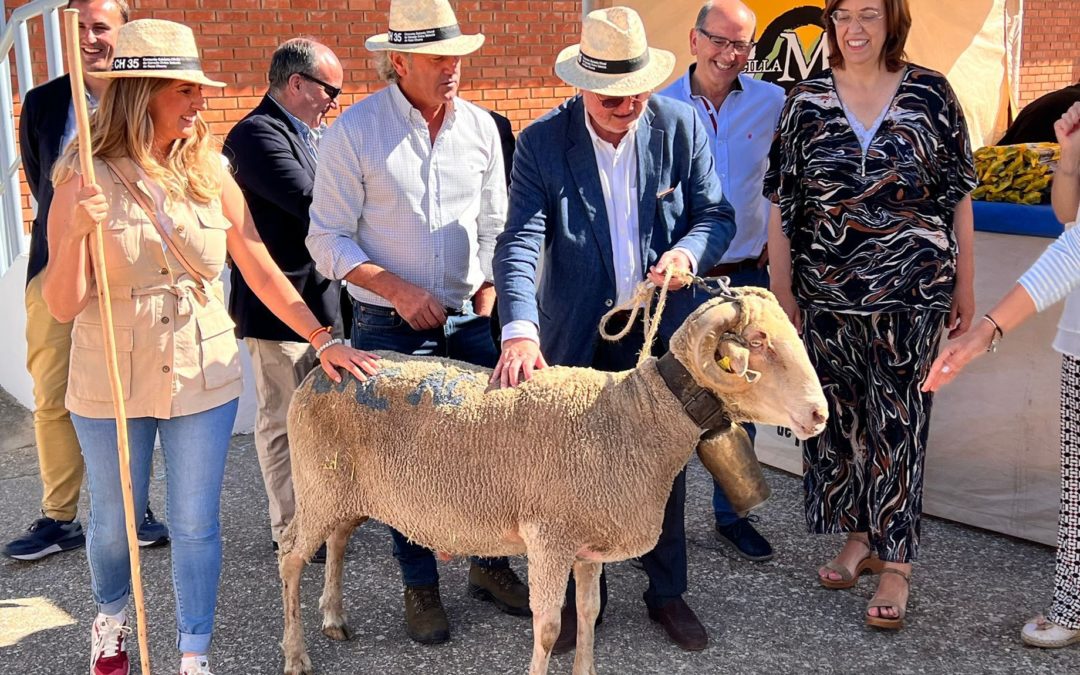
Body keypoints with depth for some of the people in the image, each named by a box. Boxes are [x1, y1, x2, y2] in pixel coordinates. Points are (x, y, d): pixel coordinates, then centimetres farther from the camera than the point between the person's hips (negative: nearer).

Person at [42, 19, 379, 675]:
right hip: (113, 380, -1)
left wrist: (323, 339, -2)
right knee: (114, 519, 16)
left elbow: (262, 270, 2)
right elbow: (64, 306, -12)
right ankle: (111, 619, 46)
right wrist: (75, 229, -29)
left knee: (196, 524, 8)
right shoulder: (87, 179, -10)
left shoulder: (209, 173, -3)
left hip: (203, 375, 1)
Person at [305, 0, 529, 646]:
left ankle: (490, 564, 30)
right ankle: (421, 587, 24)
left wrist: (490, 286, -1)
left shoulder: (480, 125, 4)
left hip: (470, 320, 4)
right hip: (389, 327, -3)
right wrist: (395, 289, -18)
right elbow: (328, 238, -8)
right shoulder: (355, 130, -9)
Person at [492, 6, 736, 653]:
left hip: (662, 330, 1)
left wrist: (688, 251, -25)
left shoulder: (682, 126, -8)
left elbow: (717, 214, -1)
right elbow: (520, 242, -21)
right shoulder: (541, 142, -13)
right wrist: (520, 330, -36)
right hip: (577, 335, -1)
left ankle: (667, 591, 36)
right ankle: (582, 593, 34)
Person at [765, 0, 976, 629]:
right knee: (838, 415, 11)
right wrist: (781, 289, 1)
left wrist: (965, 284, 3)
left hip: (910, 293, -2)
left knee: (898, 423, 0)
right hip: (826, 294, 2)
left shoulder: (930, 93, 0)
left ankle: (895, 564, 11)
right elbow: (782, 203, 3)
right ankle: (859, 536, 30)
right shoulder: (807, 101, 2)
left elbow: (958, 195, 4)